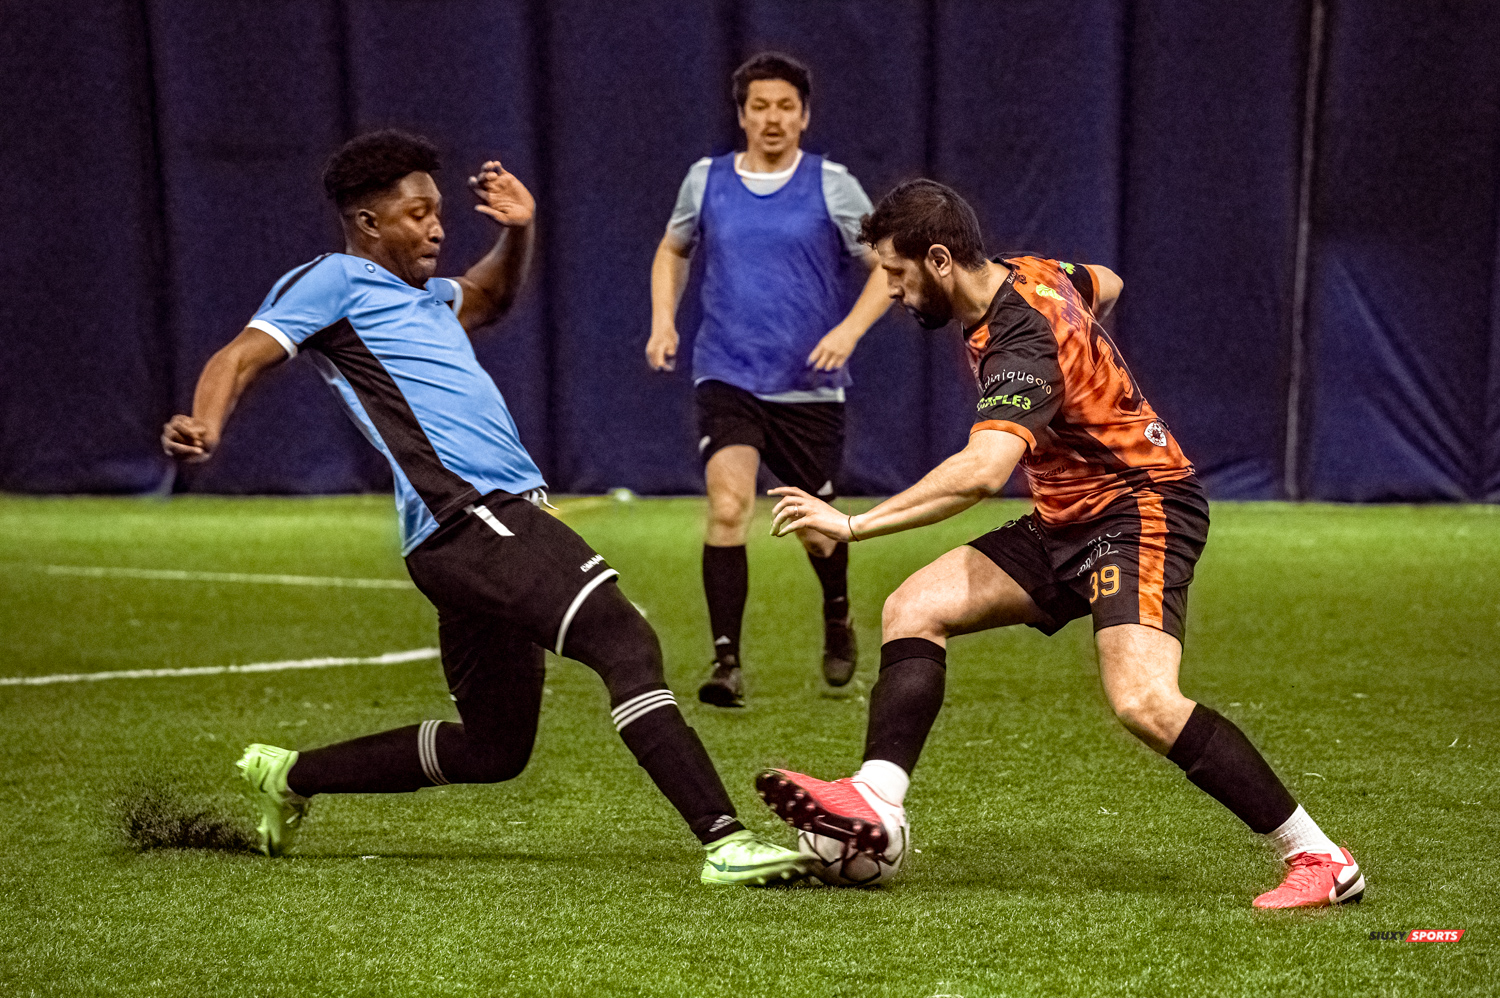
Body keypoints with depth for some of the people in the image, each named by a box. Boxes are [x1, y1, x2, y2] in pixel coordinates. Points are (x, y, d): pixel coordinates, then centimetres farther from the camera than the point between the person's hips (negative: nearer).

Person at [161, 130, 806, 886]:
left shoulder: (423, 295, 28)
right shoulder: (333, 281, 3)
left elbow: (487, 297, 49)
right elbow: (240, 359, -7)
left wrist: (516, 232, 29)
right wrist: (205, 428, -28)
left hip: (492, 525, 10)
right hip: (469, 516, -10)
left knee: (493, 750, 17)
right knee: (625, 643, -24)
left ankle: (289, 775, 31)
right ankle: (724, 840, -32)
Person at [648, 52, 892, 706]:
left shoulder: (832, 186, -1)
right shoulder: (706, 181, 5)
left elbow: (889, 267, 3)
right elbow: (672, 250, 23)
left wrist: (849, 329, -13)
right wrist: (664, 320, 8)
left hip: (810, 385, 0)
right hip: (726, 378, 0)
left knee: (816, 528, 11)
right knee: (728, 508, -21)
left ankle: (837, 615, 45)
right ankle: (726, 663, -18)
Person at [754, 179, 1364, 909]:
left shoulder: (1023, 342, -26)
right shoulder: (1025, 274, 2)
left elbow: (983, 471, -42)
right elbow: (1106, 285, 26)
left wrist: (853, 525, -41)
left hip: (1142, 509, -10)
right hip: (1070, 522, 10)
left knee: (1143, 703, -27)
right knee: (913, 609, -1)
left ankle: (1320, 860, -16)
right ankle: (876, 805, -12)